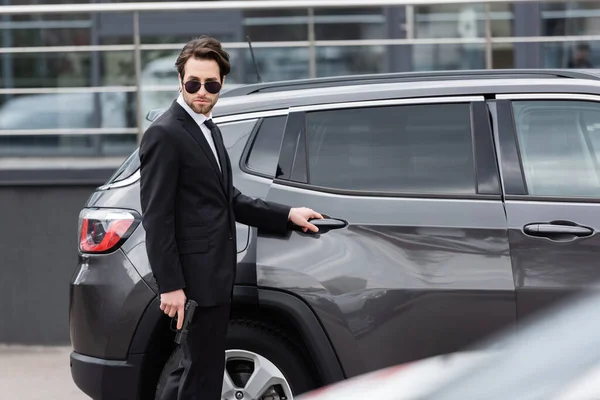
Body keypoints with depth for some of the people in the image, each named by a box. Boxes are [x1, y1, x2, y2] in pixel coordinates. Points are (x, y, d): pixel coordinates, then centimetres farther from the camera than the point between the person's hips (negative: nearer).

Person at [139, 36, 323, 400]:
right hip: (195, 277, -9)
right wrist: (170, 286, -20)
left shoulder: (210, 130, 16)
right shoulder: (165, 135, -13)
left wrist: (288, 215, 14)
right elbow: (157, 216, -17)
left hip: (215, 275, 9)